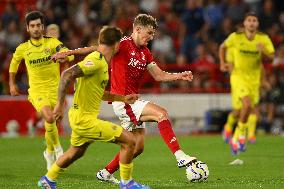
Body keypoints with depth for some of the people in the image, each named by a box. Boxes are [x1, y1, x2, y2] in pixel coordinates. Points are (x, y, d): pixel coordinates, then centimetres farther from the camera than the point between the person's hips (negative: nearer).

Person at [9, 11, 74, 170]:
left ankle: (50, 153, 35)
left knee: (50, 126, 8)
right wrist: (12, 84, 22)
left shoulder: (52, 42, -7)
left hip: (54, 89, 1)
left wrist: (64, 56, -47)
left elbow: (70, 55, -24)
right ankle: (57, 148, -5)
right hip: (36, 90, -1)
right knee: (49, 118, -26)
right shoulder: (23, 48, -1)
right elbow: (14, 62, 21)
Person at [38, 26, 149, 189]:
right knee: (129, 140, -10)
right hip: (85, 119, -10)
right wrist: (60, 105, -27)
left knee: (76, 152, 32)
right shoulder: (96, 61, -19)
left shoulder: (101, 61, 12)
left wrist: (123, 98, 21)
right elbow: (67, 75, -26)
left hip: (80, 118, 10)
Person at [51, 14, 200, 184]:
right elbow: (97, 49, -15)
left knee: (138, 146, 11)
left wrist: (180, 76, -2)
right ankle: (180, 157, -28)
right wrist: (68, 53, -22)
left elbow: (159, 75, 13)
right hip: (123, 102, -9)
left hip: (132, 101, 9)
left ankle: (106, 173, 25)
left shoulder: (145, 52, 13)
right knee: (161, 113, -23)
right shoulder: (123, 45, -11)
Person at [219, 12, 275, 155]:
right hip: (238, 77, -3)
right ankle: (241, 135, -4)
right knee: (247, 105, -24)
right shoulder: (236, 37, -11)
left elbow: (271, 56, -8)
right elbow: (223, 47, 7)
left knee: (250, 111, 10)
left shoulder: (263, 39, -8)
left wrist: (264, 50, -28)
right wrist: (222, 63, -2)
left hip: (254, 79, 3)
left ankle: (235, 139, 31)